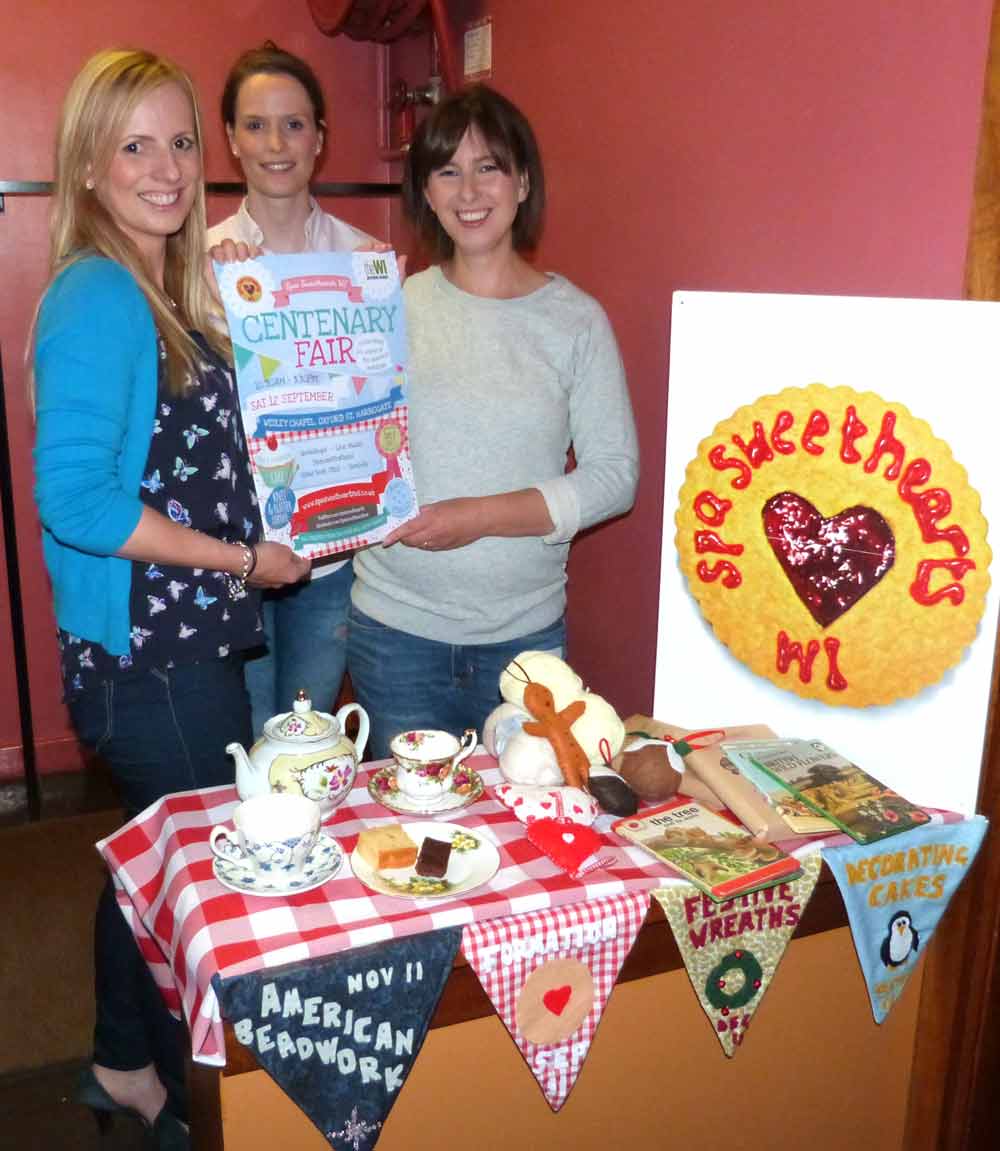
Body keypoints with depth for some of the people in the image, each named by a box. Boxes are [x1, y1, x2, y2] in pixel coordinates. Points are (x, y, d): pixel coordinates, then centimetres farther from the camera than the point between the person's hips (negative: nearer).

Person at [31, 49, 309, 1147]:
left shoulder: (171, 293, 11)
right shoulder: (96, 298, -16)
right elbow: (73, 499, -23)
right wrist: (243, 558, -17)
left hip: (186, 641, 9)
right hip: (145, 654, -9)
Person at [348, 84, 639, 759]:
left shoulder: (576, 319, -2)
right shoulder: (393, 306, 2)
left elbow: (616, 475, -6)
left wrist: (481, 515, -15)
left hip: (527, 634, 0)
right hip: (395, 632, 1)